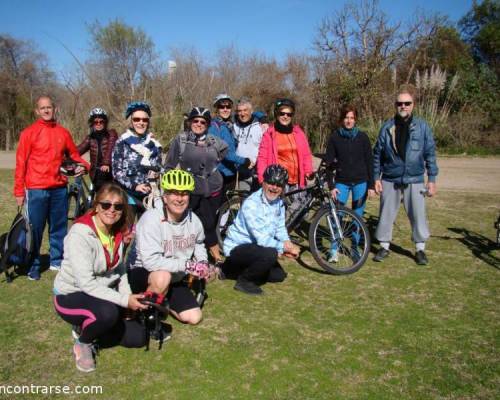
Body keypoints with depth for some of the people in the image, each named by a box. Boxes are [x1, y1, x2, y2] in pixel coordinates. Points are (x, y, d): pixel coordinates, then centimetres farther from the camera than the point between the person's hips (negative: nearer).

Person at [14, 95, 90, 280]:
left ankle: (57, 260, 24)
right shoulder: (29, 132, -2)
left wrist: (84, 166, -3)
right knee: (35, 228, 2)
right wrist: (19, 191, -6)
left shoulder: (63, 132, 8)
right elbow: (21, 163, -3)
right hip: (36, 189, -3)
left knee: (59, 227, 11)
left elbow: (74, 155, 19)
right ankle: (33, 265, 14)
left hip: (59, 188, 4)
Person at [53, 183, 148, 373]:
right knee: (108, 312, -38)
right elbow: (86, 283, -30)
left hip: (102, 293, 7)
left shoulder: (118, 233, -5)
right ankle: (83, 343, -4)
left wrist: (128, 296, -12)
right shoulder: (80, 234, -26)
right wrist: (124, 300, -32)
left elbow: (119, 269, 4)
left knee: (138, 337, 0)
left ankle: (88, 327, 20)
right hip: (71, 296, -7)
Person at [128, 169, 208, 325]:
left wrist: (202, 263, -2)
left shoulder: (193, 220, -8)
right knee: (162, 277, -40)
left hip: (175, 279, 6)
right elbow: (150, 261, -32)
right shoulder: (151, 218, -26)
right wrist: (186, 264, -28)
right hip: (143, 273, -6)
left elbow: (198, 243, 17)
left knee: (194, 318, -2)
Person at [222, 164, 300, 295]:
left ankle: (234, 268, 23)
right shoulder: (251, 204, -27)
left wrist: (288, 244, -16)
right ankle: (244, 281, -7)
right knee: (270, 254, -33)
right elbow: (261, 239, -31)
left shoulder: (279, 203, 0)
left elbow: (280, 229, 4)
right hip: (237, 247, -9)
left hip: (254, 246, 9)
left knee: (279, 275, 12)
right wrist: (285, 248, -24)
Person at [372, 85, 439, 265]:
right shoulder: (387, 127, 0)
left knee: (418, 215, 3)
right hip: (390, 180, 1)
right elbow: (377, 154, 5)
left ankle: (420, 249, 21)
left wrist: (432, 179, -1)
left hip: (414, 180, -1)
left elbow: (430, 153, 2)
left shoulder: (422, 127, -2)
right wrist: (376, 178, 2)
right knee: (386, 214, 8)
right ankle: (384, 247, 23)